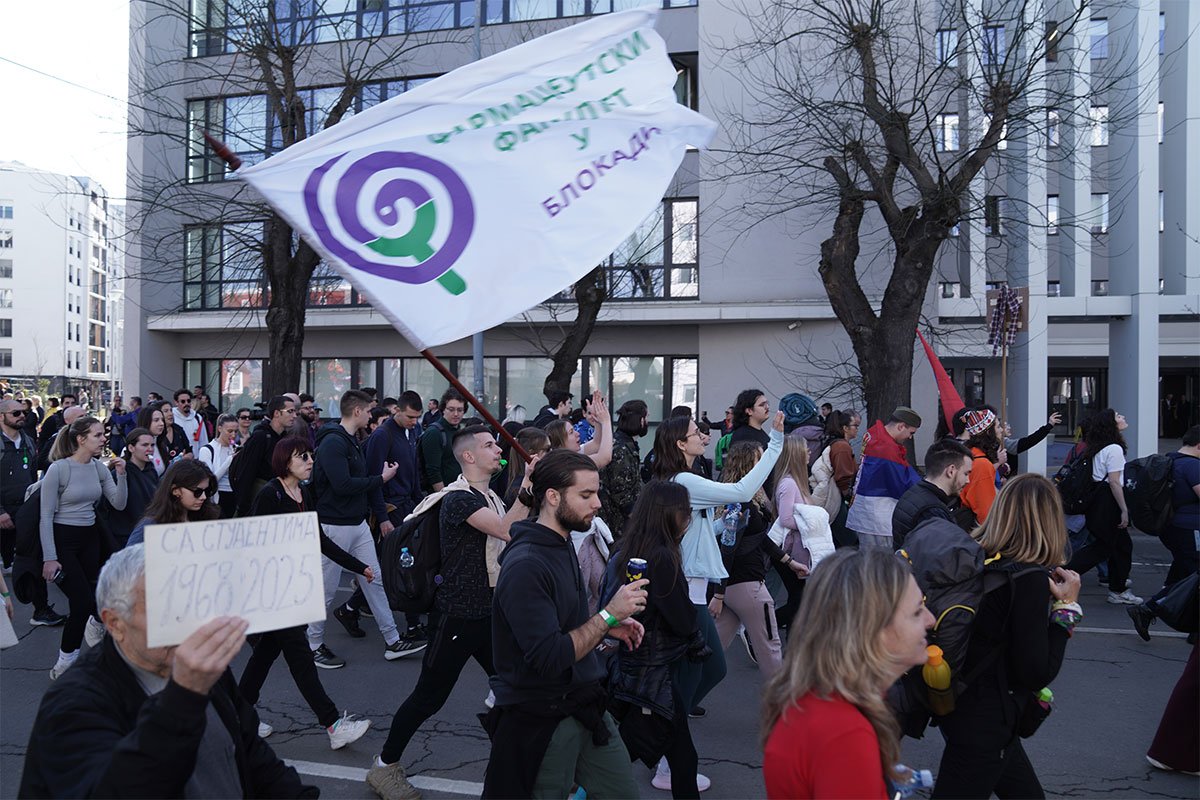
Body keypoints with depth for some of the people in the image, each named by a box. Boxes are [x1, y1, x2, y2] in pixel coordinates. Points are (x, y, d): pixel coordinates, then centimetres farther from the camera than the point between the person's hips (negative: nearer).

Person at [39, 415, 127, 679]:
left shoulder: (99, 467, 1)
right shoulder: (58, 469, -16)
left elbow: (119, 504, 1)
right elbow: (46, 516, -14)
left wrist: (121, 475, -14)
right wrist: (49, 558, -16)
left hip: (90, 538, 6)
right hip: (62, 540, -5)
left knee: (94, 598, 4)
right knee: (83, 601, -9)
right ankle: (65, 662, 9)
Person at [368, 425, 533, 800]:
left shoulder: (491, 498, 10)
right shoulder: (458, 498, -18)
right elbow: (507, 531, -31)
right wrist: (528, 484, -32)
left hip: (489, 612, 8)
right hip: (457, 617, -8)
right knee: (430, 696, 4)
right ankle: (385, 766, 23)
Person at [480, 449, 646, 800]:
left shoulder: (562, 544, 7)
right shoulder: (525, 565, -23)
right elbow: (549, 659, -27)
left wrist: (609, 626, 3)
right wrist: (608, 615, -22)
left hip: (584, 706, 8)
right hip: (542, 721, -8)